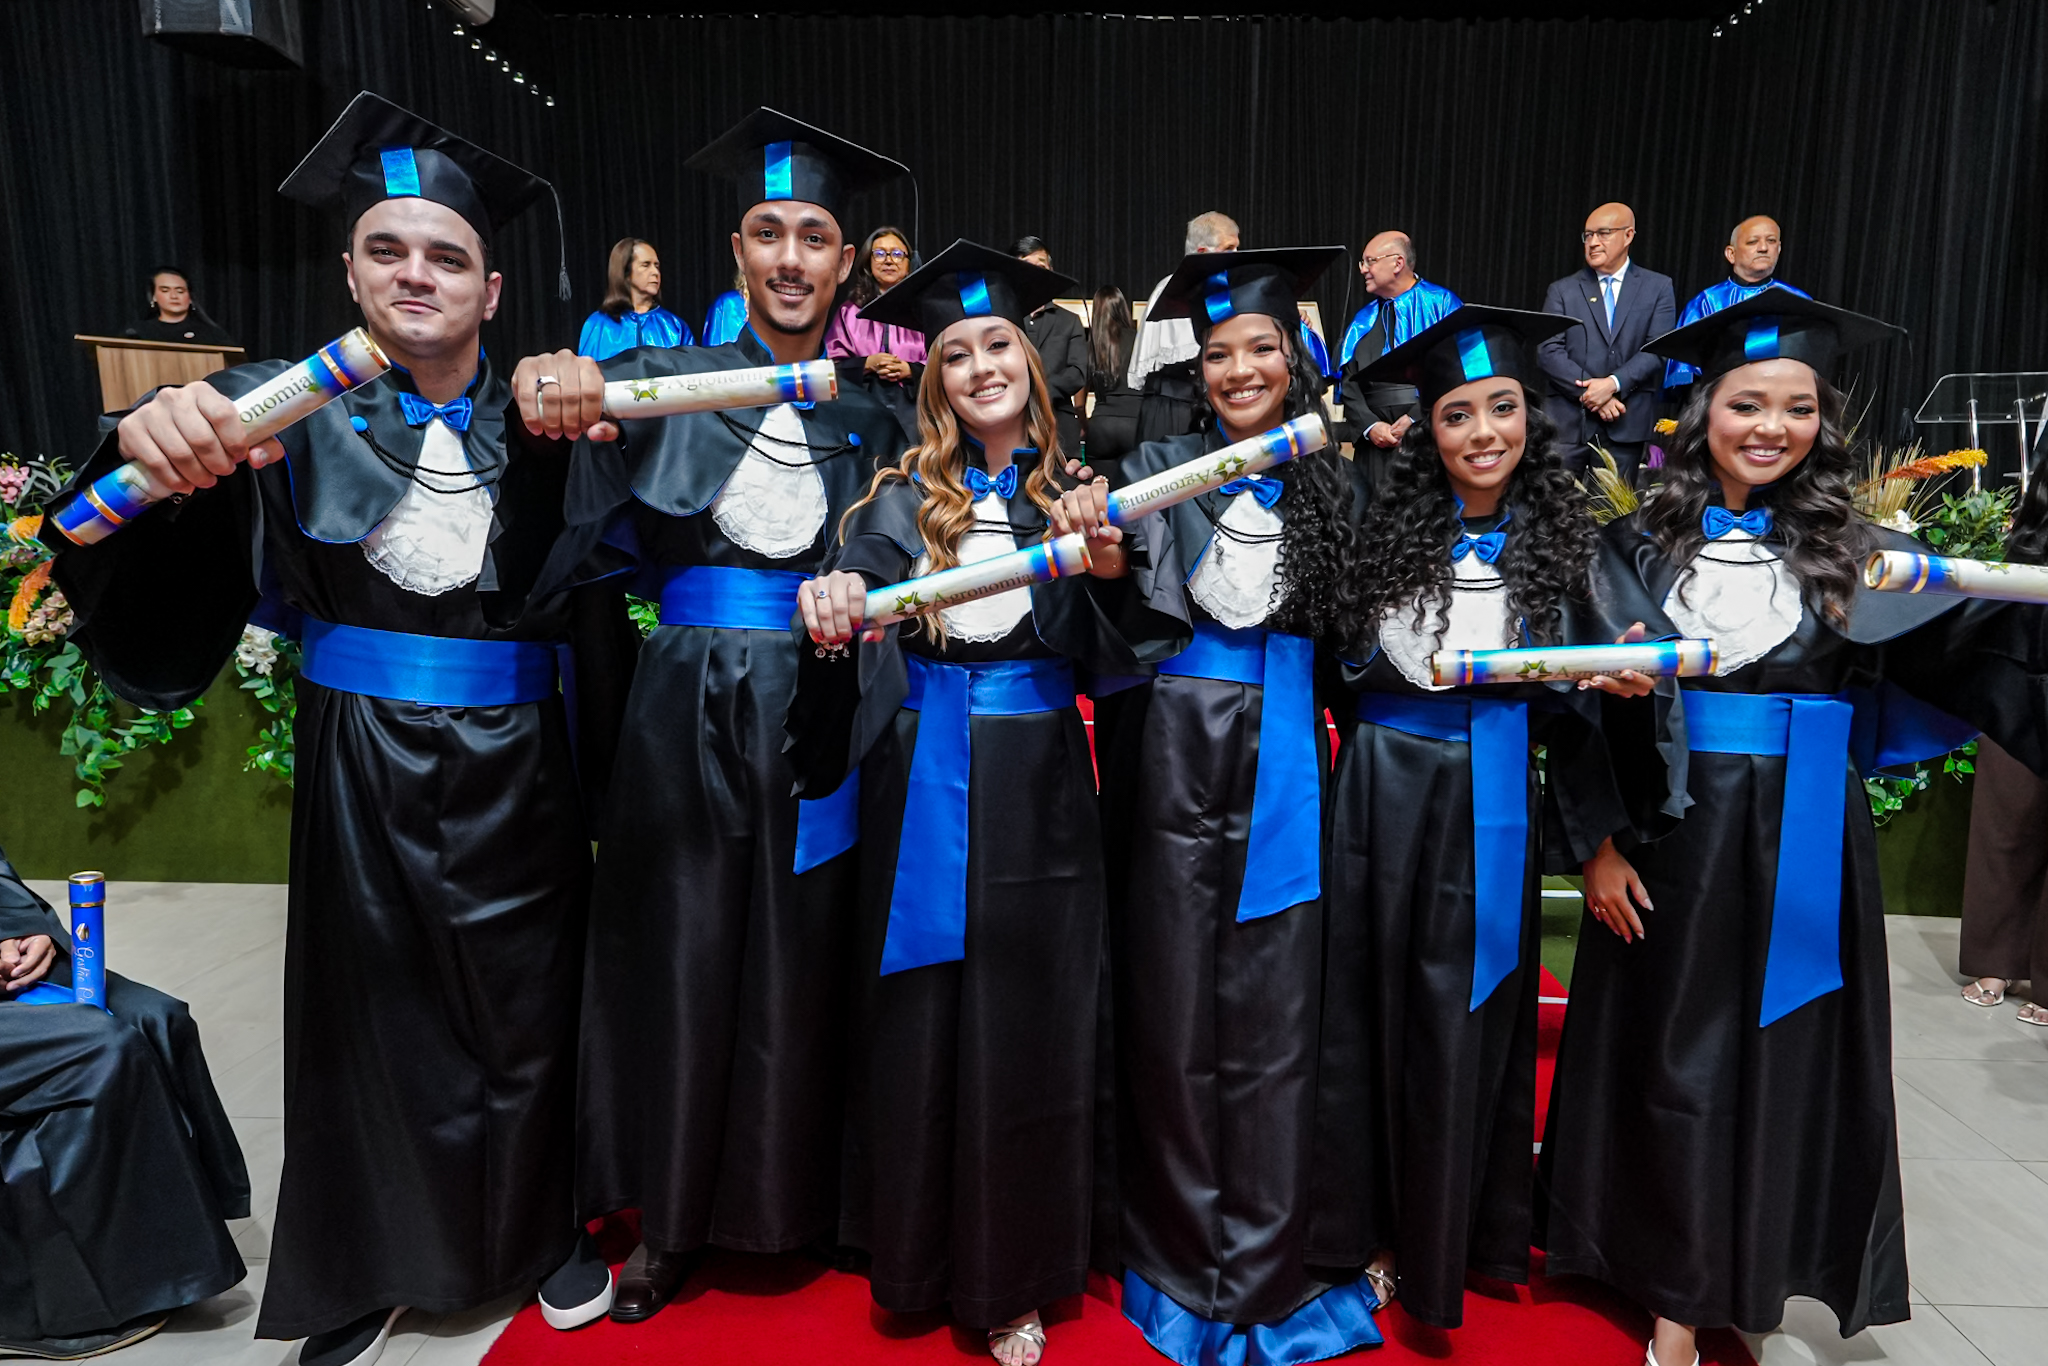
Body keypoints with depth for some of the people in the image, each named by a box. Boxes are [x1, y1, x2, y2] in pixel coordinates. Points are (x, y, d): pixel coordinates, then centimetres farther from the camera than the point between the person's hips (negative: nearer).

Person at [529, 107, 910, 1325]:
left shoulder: (873, 416, 9)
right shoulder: (672, 379, 4)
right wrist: (567, 394, -38)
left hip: (818, 707, 1)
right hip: (690, 706, -1)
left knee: (801, 958, 8)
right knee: (681, 950, 6)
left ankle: (791, 1201, 29)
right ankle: (669, 1216, 25)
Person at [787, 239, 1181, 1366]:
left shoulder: (1075, 491, 6)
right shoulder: (904, 492, 5)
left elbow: (1106, 651, -1)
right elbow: (857, 582, -12)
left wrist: (1109, 571, -19)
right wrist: (833, 599, -34)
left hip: (1033, 784, 0)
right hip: (922, 776, 0)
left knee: (1024, 1013, 7)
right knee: (920, 1012, 9)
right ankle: (916, 1253, 31)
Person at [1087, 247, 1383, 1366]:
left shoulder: (1329, 476, 10)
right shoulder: (1162, 464, 4)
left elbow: (1350, 629, 16)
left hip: (1282, 756, 2)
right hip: (1177, 748, -1)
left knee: (1272, 1005, 5)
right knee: (1172, 995, 6)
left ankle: (1262, 1265, 22)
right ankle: (1180, 1254, 26)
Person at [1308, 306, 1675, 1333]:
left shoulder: (1562, 534, -1)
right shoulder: (1387, 521, -1)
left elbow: (1599, 683, -1)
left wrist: (1627, 679, -20)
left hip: (1491, 801, 0)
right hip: (1383, 793, 1)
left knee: (1464, 1022, 9)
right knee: (1374, 1007, 10)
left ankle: (1446, 1245, 30)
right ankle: (1371, 1226, 29)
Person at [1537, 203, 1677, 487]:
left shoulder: (1658, 288, 9)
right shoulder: (1562, 291, 9)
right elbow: (1548, 350, -3)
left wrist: (1613, 384, -17)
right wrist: (1589, 391, -13)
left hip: (1626, 421, 0)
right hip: (1568, 419, 0)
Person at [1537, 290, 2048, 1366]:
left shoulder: (1856, 552, 3)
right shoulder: (1641, 545, 1)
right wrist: (1597, 844, -7)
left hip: (1803, 850, 1)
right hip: (1669, 842, -1)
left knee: (1787, 1063, 10)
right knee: (1674, 1061, 8)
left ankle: (1757, 1279, 32)